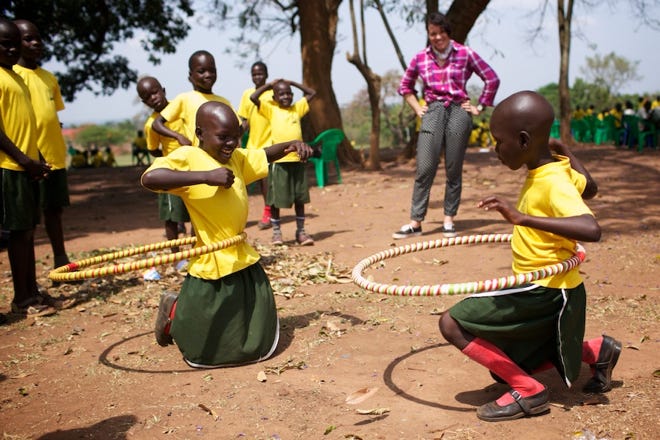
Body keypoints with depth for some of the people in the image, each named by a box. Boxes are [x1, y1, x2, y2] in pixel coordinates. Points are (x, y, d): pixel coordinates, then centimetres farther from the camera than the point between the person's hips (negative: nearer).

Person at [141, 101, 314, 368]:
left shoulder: (237, 157, 8)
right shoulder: (187, 158, -14)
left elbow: (265, 155, 26)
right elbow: (149, 178, -31)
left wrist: (292, 145, 5)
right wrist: (206, 176, -34)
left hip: (245, 264, 7)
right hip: (213, 268, -7)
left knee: (260, 346, 19)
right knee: (204, 354, 7)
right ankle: (174, 312, 35)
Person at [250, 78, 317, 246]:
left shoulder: (297, 108, 13)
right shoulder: (271, 109, 3)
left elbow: (312, 93, 16)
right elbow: (253, 97, -9)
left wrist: (293, 83, 13)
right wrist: (269, 85, 3)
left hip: (298, 159, 3)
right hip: (279, 160, -3)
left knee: (300, 197, 7)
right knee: (276, 198, 2)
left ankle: (301, 231, 16)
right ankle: (276, 232, 13)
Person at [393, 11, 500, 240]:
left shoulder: (465, 54, 3)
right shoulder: (420, 58, 8)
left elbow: (492, 79, 7)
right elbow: (405, 86, 22)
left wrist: (479, 107, 4)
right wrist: (417, 108, 11)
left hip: (458, 112, -1)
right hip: (433, 112, 1)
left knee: (454, 170, 2)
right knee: (424, 168, -7)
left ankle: (449, 220, 11)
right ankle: (415, 223, -4)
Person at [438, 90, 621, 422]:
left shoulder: (553, 182, -23)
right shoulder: (557, 167, 4)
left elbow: (591, 229, -39)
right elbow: (590, 188, 24)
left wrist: (522, 217, -43)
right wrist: (565, 151, 23)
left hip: (545, 291, -10)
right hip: (545, 290, 10)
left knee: (452, 323, -17)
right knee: (508, 367, 21)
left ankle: (528, 392, -4)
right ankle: (598, 351, 28)